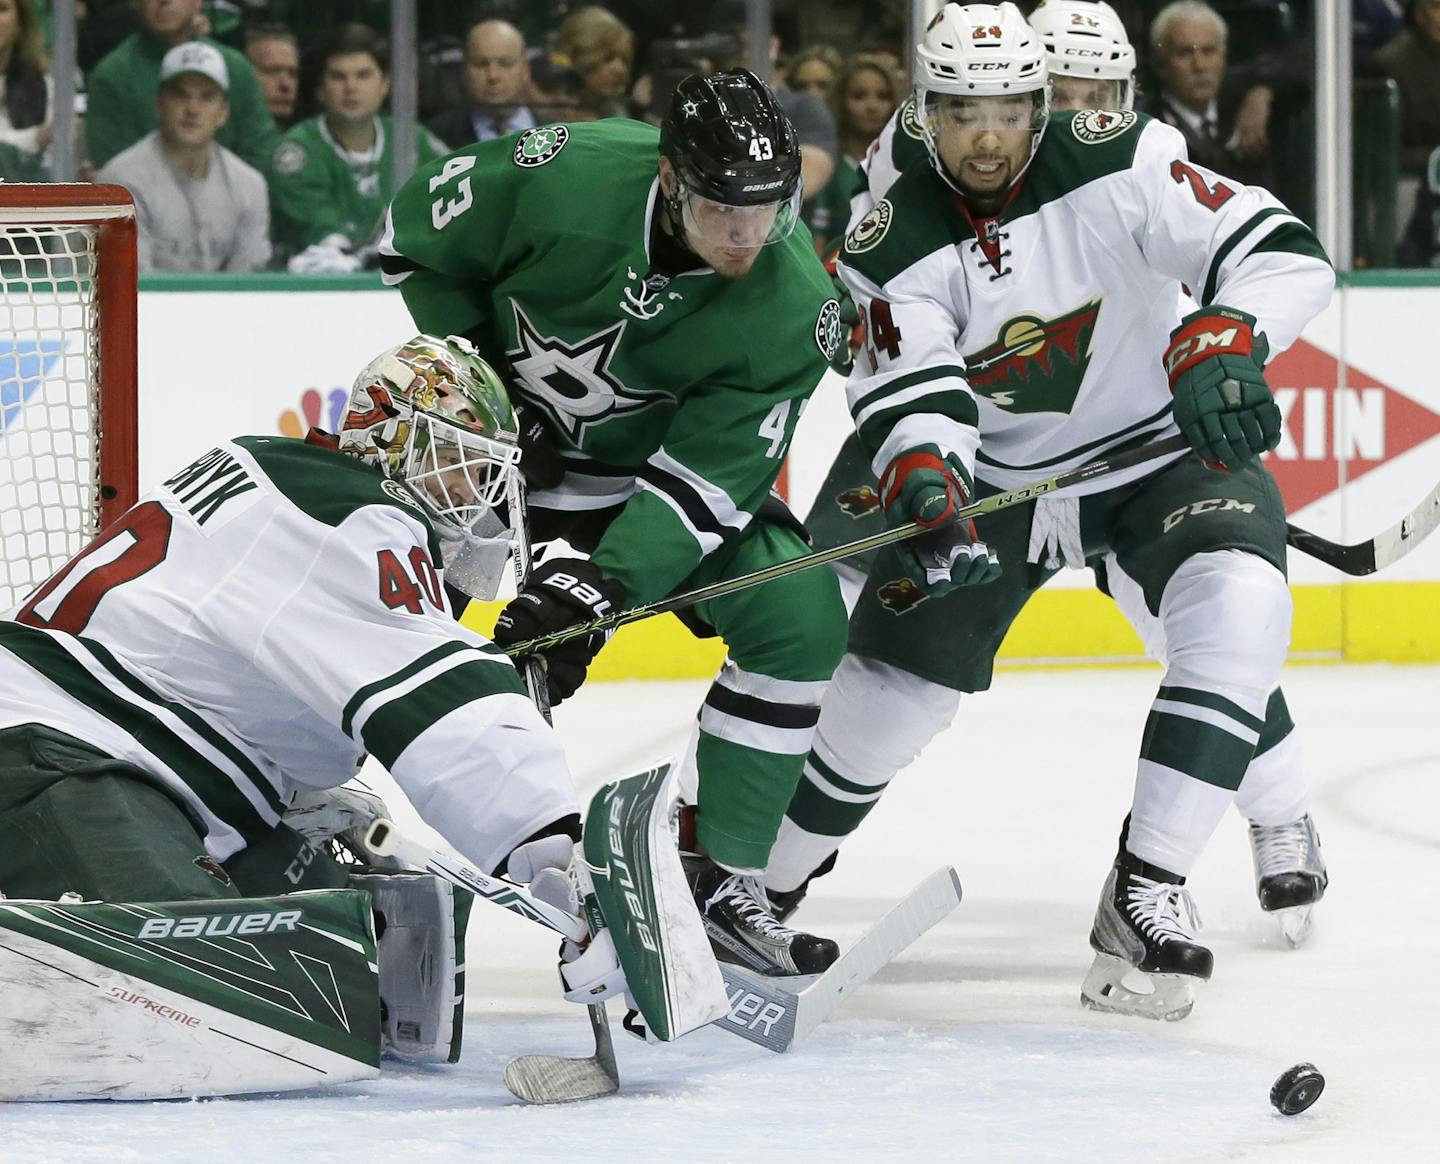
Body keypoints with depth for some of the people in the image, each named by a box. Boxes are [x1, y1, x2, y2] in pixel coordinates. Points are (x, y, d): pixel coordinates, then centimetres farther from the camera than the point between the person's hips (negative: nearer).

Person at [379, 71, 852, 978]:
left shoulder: (795, 307, -26)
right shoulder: (562, 177, -30)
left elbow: (707, 476, -24)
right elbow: (418, 232, -12)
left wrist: (599, 586, -35)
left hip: (653, 459, 1)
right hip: (498, 422, -1)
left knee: (801, 619, -14)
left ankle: (724, 886, -3)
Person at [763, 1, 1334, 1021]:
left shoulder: (1116, 164, -21)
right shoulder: (894, 243, -13)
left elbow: (1287, 255, -26)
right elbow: (914, 392, -22)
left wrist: (1222, 339, -46)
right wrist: (920, 479, -45)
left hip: (1167, 444, -2)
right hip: (1000, 472, 2)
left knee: (1235, 607, -29)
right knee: (896, 670, 2)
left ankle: (1147, 892, -26)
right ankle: (770, 870, 27)